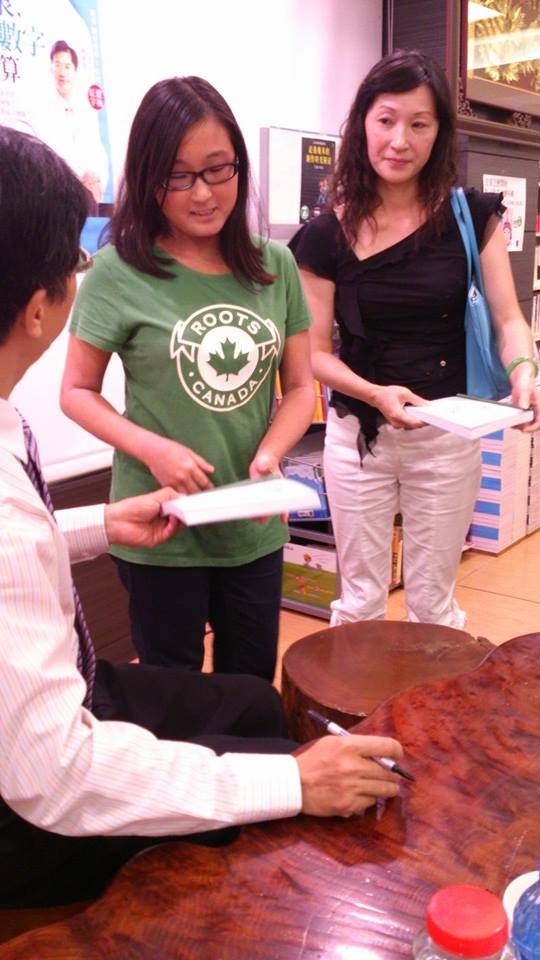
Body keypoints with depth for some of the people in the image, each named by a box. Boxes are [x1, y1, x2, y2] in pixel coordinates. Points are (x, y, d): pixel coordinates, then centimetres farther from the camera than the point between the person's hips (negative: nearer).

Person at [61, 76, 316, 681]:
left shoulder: (275, 267, 1)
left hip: (256, 527, 4)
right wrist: (152, 449, -19)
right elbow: (77, 391, -4)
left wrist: (269, 453, -13)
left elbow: (300, 387, 6)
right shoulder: (119, 272, -10)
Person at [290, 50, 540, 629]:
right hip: (358, 434, 0)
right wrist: (376, 395, -23)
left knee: (433, 603, 13)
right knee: (360, 601, 12)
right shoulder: (326, 237, -5)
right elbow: (315, 352, -5)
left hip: (447, 436, 1)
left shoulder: (472, 217, -3)